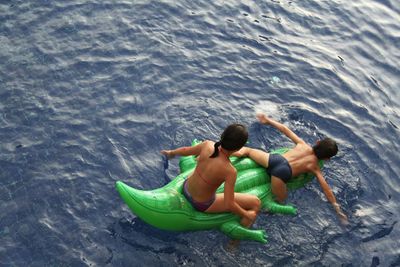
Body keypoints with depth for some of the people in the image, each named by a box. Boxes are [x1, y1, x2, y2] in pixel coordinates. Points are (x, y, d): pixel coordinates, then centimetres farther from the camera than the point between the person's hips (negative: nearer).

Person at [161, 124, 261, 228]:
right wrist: (246, 214, -9)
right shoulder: (230, 171, -33)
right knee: (256, 203, 1)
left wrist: (171, 153, 22)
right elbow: (229, 205, -27)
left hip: (186, 188, 6)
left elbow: (185, 150, 1)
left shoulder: (207, 145, -21)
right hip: (203, 205, -5)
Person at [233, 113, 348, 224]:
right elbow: (326, 188, 11)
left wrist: (268, 120, 34)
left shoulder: (302, 144, 24)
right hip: (283, 172, -4)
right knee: (280, 200, 15)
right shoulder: (315, 166, 17)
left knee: (248, 150, 27)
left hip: (275, 158, 4)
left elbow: (285, 129, 25)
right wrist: (336, 207, 15)